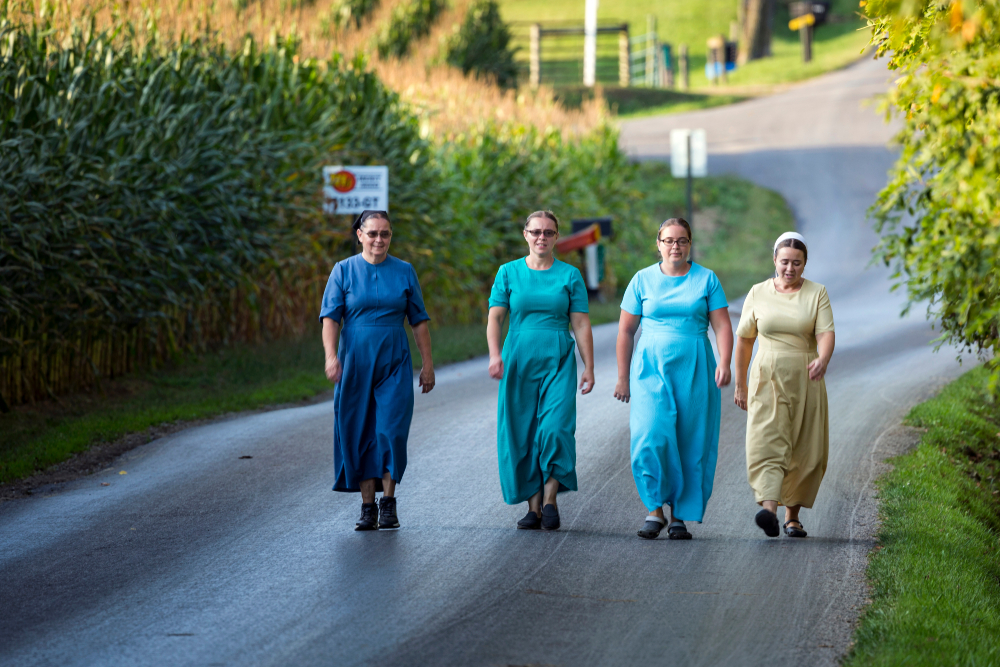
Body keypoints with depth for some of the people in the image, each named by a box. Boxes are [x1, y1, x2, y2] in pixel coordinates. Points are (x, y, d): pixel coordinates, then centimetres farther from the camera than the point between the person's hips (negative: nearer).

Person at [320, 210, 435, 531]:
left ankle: (388, 503, 2)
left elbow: (419, 321, 9)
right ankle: (368, 507, 8)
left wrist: (427, 364, 5)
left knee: (391, 430, -10)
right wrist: (331, 356, -19)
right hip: (355, 362, 0)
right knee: (360, 433, 1)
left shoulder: (404, 272, 6)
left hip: (394, 362, 0)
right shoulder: (344, 270, 3)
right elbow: (330, 317, -4)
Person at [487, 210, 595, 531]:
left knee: (555, 428, -16)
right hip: (518, 359, 1)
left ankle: (550, 499, -5)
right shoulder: (509, 273, 7)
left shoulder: (570, 275, 6)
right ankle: (534, 507, 6)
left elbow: (581, 324, 5)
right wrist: (495, 355, -14)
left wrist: (589, 368, 0)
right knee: (522, 433, -1)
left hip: (558, 360, -1)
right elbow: (495, 318, 2)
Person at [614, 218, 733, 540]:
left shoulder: (706, 279, 6)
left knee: (691, 444, -1)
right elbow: (626, 331, 9)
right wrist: (623, 377, 6)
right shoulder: (643, 280, 6)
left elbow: (722, 326, 2)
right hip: (651, 368, -1)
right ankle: (655, 510, -8)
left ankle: (680, 516, 7)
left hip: (694, 371, 1)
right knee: (652, 437, -16)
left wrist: (724, 363, -14)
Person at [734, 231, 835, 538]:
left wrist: (822, 361, -33)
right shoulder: (758, 293, 4)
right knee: (767, 443, -18)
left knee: (804, 452, 4)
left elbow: (826, 334, -11)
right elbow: (744, 340, 10)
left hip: (804, 380, 1)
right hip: (767, 378, 0)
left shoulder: (817, 293, 1)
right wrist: (741, 384, 11)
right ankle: (768, 509, -33)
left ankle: (792, 515, 20)